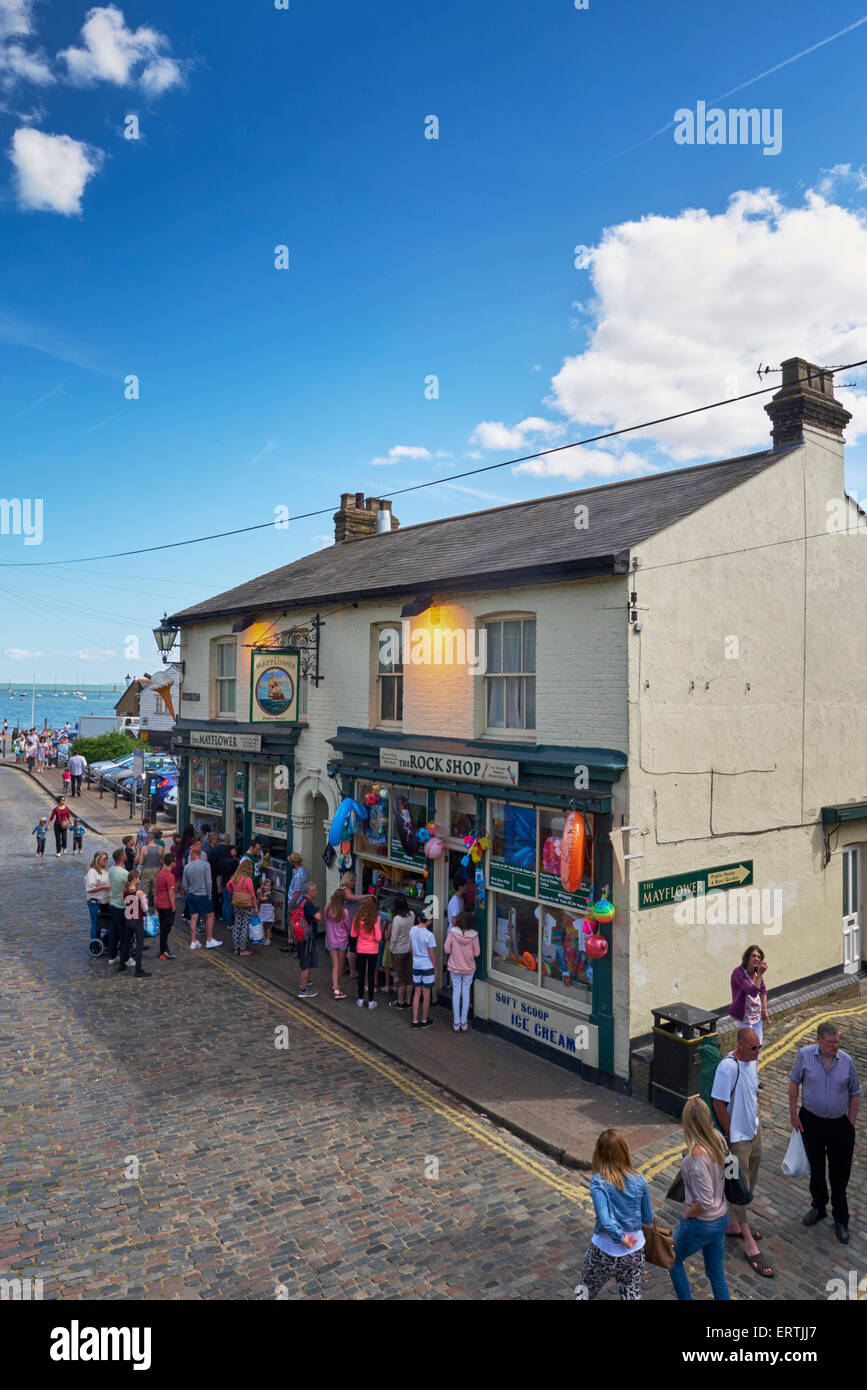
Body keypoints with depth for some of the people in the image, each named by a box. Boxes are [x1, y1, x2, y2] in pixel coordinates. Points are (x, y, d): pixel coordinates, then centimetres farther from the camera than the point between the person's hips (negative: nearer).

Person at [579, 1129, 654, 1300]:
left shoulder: (598, 1183, -21)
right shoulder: (638, 1180, -10)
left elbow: (604, 1219, -31)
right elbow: (648, 1219, 1)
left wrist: (621, 1237, -17)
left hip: (605, 1252, -3)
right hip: (635, 1252, 3)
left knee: (586, 1291, 23)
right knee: (632, 1295, 20)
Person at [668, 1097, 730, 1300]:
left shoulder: (697, 1156, -33)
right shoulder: (717, 1138, -12)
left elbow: (705, 1202, -27)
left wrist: (686, 1214, -11)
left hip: (701, 1224, -7)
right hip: (722, 1218, 7)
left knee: (673, 1260, 22)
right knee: (717, 1274, 24)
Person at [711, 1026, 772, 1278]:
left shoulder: (752, 1060, -1)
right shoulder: (728, 1067, -28)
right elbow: (719, 1103, -24)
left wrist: (754, 1123, 15)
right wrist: (730, 1136, -17)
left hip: (753, 1132, 9)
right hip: (737, 1138, -9)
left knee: (749, 1183, 21)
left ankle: (733, 1225, 38)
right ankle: (749, 1245, 11)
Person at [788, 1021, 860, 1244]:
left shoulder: (846, 1060, -9)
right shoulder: (805, 1055, -12)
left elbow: (854, 1094, 3)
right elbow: (794, 1082, 0)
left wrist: (851, 1125, 1)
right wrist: (793, 1114, -2)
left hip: (839, 1124, 0)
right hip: (811, 1121, 0)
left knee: (840, 1174, 8)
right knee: (816, 1168, 15)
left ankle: (841, 1219, 26)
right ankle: (819, 1207, 38)